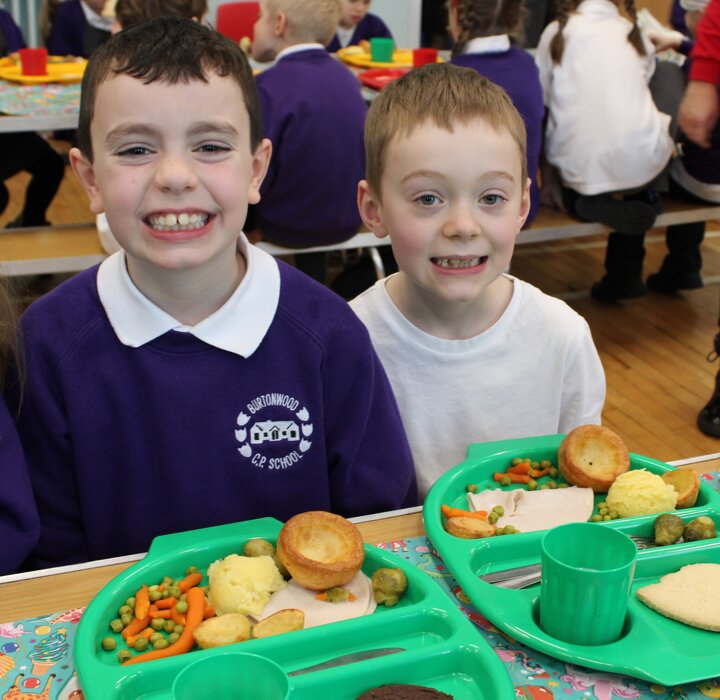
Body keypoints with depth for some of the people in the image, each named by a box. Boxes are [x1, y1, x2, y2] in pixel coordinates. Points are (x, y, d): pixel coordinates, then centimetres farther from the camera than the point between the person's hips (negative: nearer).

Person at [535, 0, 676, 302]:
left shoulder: (557, 32, 7)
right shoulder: (637, 36, 13)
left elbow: (542, 108, 7)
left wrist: (549, 175, 13)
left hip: (581, 170, 0)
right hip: (642, 164, 0)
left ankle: (592, 204, -4)